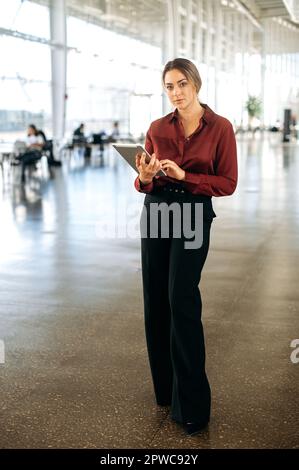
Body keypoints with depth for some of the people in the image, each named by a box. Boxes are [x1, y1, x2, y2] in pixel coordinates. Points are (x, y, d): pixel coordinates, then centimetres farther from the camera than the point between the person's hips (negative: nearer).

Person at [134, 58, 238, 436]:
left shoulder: (220, 127, -3)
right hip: (155, 211, 4)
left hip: (194, 214, -4)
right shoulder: (157, 128, 6)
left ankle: (191, 404, 1)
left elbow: (227, 183, -5)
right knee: (155, 301, 5)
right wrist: (144, 177, -14)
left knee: (182, 299, -11)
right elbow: (144, 184, 10)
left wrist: (184, 176, -17)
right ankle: (164, 387, 23)